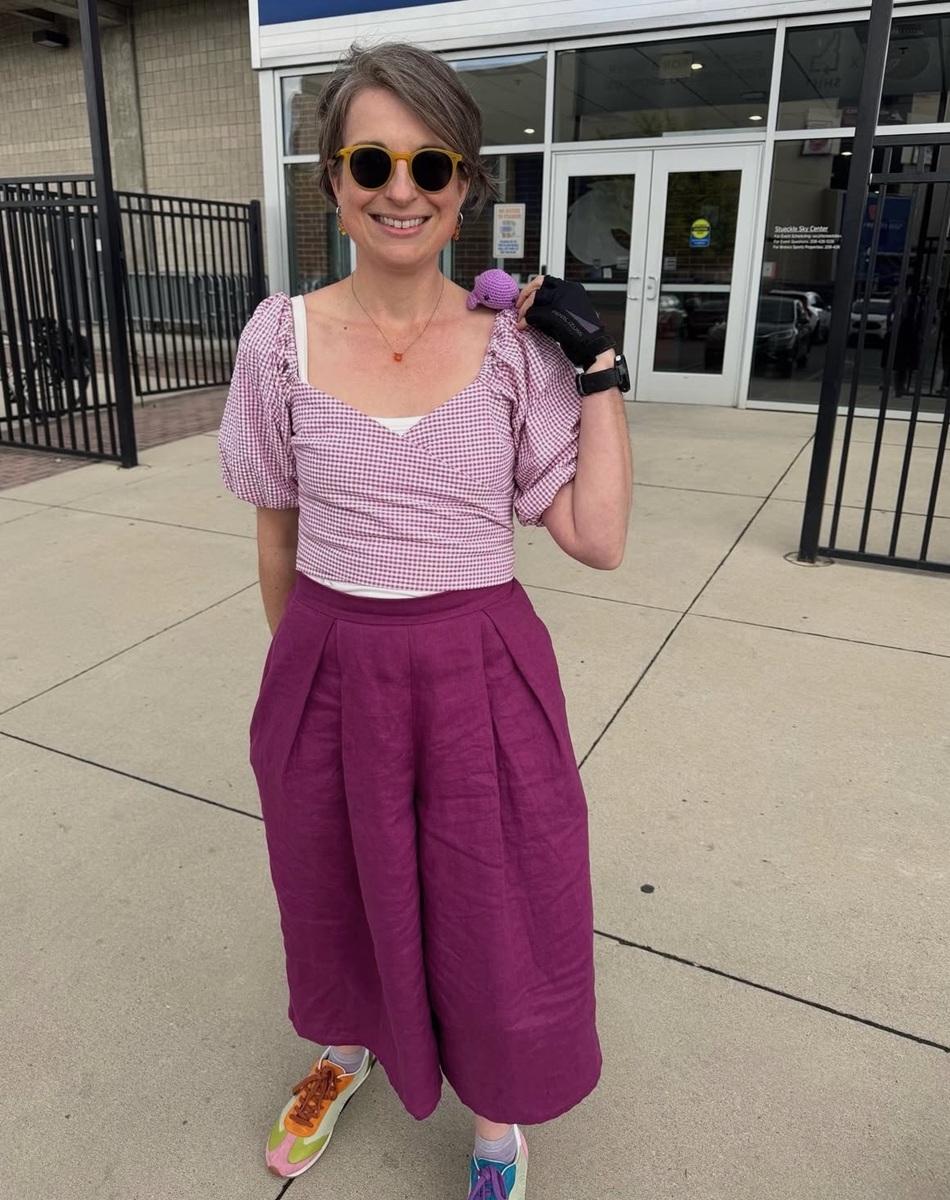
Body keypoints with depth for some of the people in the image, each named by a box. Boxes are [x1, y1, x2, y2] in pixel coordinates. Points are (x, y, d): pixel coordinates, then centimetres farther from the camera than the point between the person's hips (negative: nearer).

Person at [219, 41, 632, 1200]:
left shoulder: (516, 344, -7)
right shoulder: (282, 337, -5)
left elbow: (598, 537, -8)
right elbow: (278, 535, 4)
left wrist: (599, 370, -12)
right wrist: (301, 666, 11)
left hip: (480, 678, -1)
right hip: (329, 673, 2)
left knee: (494, 917, 14)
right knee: (341, 892, 24)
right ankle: (348, 1050, 59)